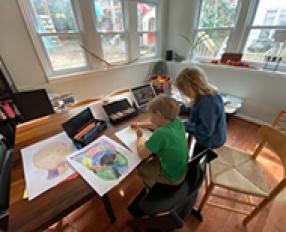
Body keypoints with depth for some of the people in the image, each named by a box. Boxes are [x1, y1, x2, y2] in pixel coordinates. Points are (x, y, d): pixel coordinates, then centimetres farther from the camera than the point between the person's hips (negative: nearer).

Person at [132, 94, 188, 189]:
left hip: (171, 178, -7)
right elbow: (162, 125, 8)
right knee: (149, 160, 22)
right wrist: (141, 124, 7)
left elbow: (142, 154, -27)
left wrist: (139, 136, -9)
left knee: (137, 166, 11)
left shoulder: (161, 133, -38)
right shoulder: (177, 122, -14)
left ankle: (152, 188, 33)